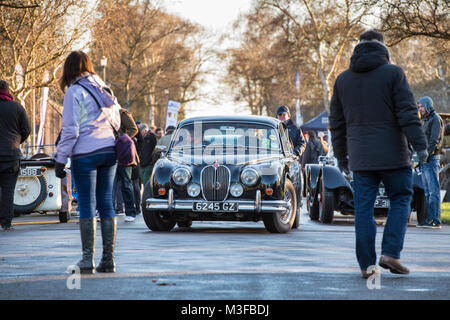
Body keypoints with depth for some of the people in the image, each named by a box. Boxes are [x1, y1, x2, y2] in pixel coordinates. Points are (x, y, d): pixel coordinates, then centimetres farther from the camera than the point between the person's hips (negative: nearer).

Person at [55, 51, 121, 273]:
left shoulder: (74, 92, -7)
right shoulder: (104, 89, 13)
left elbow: (70, 130, -11)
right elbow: (116, 123, 17)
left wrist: (60, 160, -7)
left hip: (85, 154, -6)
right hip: (109, 151, 6)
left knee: (87, 205, -2)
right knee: (106, 204, 7)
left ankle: (87, 259, -2)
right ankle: (108, 259, 8)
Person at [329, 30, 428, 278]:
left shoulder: (343, 79, 11)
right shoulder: (393, 73, -4)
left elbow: (337, 122, 15)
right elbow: (407, 113, -10)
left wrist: (341, 155, 22)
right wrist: (419, 145, -9)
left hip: (360, 158, 4)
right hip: (392, 154, -4)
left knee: (363, 208, 5)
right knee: (400, 199, 9)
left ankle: (366, 264, 5)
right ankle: (390, 253, -3)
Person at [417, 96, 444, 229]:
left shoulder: (435, 119, -6)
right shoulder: (426, 120, 23)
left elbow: (435, 140, -15)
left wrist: (428, 154, -21)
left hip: (431, 159, -10)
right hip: (424, 160, 10)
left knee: (434, 190, -11)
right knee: (427, 191, 9)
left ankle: (436, 220, -14)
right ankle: (430, 219, 10)